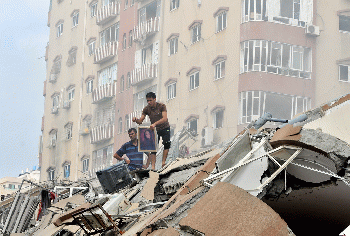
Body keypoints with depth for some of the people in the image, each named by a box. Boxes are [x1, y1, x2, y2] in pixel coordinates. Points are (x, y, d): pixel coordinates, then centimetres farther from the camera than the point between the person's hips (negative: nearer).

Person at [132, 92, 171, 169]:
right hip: (154, 130, 3)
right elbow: (140, 121, -10)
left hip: (164, 128, -3)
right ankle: (153, 166, -12)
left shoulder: (161, 106, -18)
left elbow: (165, 118, -32)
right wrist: (136, 120, -35)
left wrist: (155, 124, -47)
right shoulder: (146, 109, -8)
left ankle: (163, 162, -17)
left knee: (167, 143, -22)